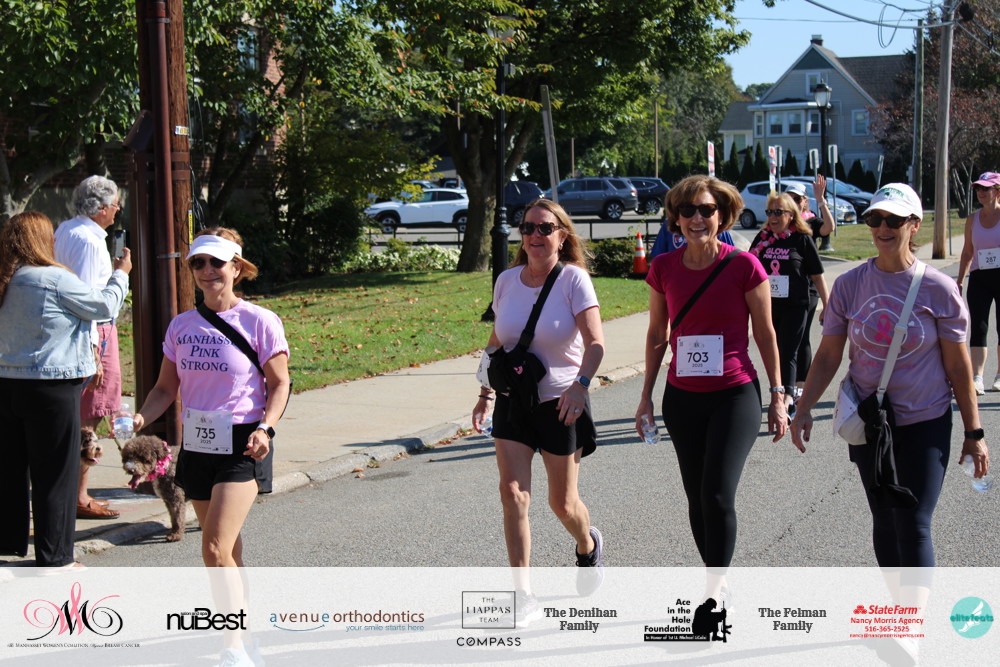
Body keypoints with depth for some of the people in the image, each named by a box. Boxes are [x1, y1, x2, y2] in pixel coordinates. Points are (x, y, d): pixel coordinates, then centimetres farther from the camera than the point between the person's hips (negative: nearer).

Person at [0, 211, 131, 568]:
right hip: (51, 389, -7)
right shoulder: (55, 279, -14)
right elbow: (105, 306, -4)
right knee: (54, 475, 2)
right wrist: (121, 274, 13)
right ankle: (54, 558, 9)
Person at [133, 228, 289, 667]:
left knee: (216, 549, -16)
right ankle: (244, 630, 27)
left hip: (241, 446, -5)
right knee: (227, 552, 13)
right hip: (196, 445, 5)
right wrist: (141, 418, -8)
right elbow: (166, 388, 11)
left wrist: (265, 428, -18)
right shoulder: (181, 326, 7)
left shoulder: (259, 322, -6)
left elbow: (279, 384, -3)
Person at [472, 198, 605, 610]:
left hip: (560, 404, -3)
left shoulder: (573, 279, -12)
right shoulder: (507, 281, 2)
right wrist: (485, 393, 12)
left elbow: (595, 343, -20)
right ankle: (522, 591, -2)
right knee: (512, 495, -9)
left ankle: (588, 546, 43)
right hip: (512, 403, 4)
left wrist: (581, 384, -37)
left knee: (562, 502, 9)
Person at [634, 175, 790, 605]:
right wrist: (646, 395, 12)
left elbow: (764, 333, -2)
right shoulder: (663, 268, 0)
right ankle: (718, 584, 26)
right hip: (682, 398, 4)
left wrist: (777, 396, 0)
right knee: (696, 498, 10)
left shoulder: (743, 265, -9)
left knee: (718, 495, -13)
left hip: (735, 395, -4)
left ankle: (715, 587, 3)